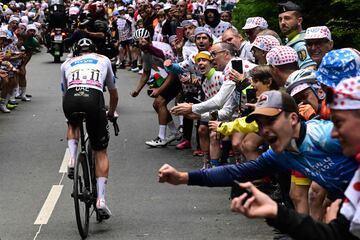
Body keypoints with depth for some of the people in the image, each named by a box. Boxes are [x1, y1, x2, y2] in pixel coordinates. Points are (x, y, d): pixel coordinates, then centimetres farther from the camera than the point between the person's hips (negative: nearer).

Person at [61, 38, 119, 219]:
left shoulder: (67, 63, 32)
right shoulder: (103, 60, 32)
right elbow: (113, 94, 41)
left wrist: (72, 112, 57)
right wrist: (111, 113, 59)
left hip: (71, 100, 1)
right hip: (94, 98, -1)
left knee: (73, 125, 39)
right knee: (101, 152, 13)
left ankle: (72, 158, 13)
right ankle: (101, 199, 1)